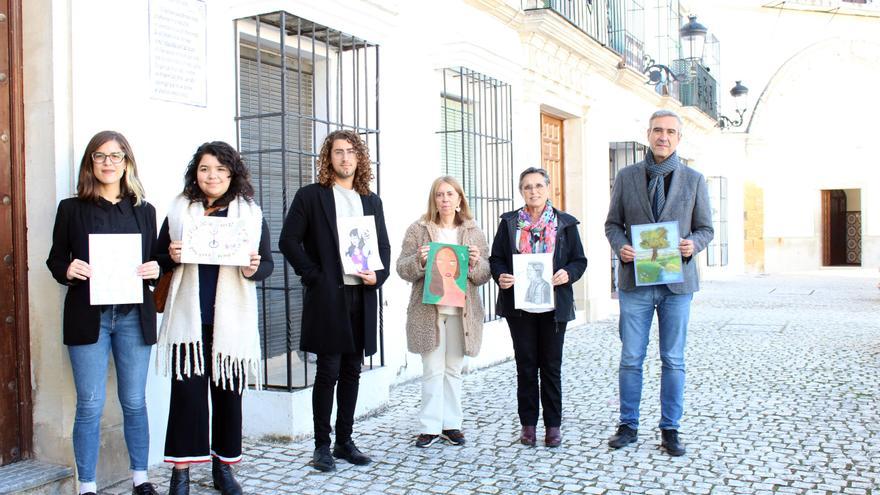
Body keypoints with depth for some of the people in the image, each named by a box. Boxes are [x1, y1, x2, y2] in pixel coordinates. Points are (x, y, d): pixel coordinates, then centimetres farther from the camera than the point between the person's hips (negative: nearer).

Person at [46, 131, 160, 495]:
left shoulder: (144, 211, 10)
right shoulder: (71, 209, 5)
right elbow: (55, 260, 7)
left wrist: (155, 269, -9)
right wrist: (67, 270, -14)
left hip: (133, 315, 2)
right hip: (88, 315, -1)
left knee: (134, 402, 9)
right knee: (90, 405, 1)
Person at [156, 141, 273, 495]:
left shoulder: (251, 214, 5)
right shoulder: (178, 211, 7)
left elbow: (267, 263, 6)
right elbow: (159, 260, 10)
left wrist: (253, 269, -15)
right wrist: (172, 257, -12)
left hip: (232, 319, 1)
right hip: (189, 317, 0)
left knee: (228, 392, 9)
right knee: (187, 390, -2)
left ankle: (223, 466, 23)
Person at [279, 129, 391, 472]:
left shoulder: (371, 200, 14)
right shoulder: (311, 196, 0)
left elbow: (383, 245, 16)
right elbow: (288, 240, -5)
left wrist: (378, 275, -2)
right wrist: (313, 276, -10)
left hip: (362, 296, 5)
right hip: (328, 296, -5)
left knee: (352, 372, 11)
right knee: (328, 371, -1)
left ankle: (345, 440, 22)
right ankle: (322, 445, 12)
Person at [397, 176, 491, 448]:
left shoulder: (474, 232, 8)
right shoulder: (418, 229, 3)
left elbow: (484, 276, 7)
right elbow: (402, 269, 1)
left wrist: (476, 263, -14)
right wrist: (419, 260, -18)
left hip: (461, 310, 2)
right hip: (428, 310, -2)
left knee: (454, 370, 9)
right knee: (432, 370, 1)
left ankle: (451, 424, 19)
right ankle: (430, 427, 9)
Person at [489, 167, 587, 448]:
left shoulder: (565, 223, 5)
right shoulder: (509, 223, 6)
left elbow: (579, 260, 6)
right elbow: (496, 259, 6)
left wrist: (568, 274, -15)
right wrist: (500, 276, -14)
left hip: (554, 305, 0)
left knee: (551, 365, 6)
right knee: (526, 364, 6)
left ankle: (553, 425, 17)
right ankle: (528, 423, 16)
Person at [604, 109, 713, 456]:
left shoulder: (694, 180, 7)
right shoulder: (626, 177, 6)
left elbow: (705, 228, 9)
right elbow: (612, 223, 9)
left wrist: (693, 244, -13)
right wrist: (620, 246, -11)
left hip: (677, 281, 0)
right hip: (635, 280, 0)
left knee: (673, 360, 7)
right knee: (631, 358, 5)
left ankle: (670, 429, 19)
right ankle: (628, 425, 18)